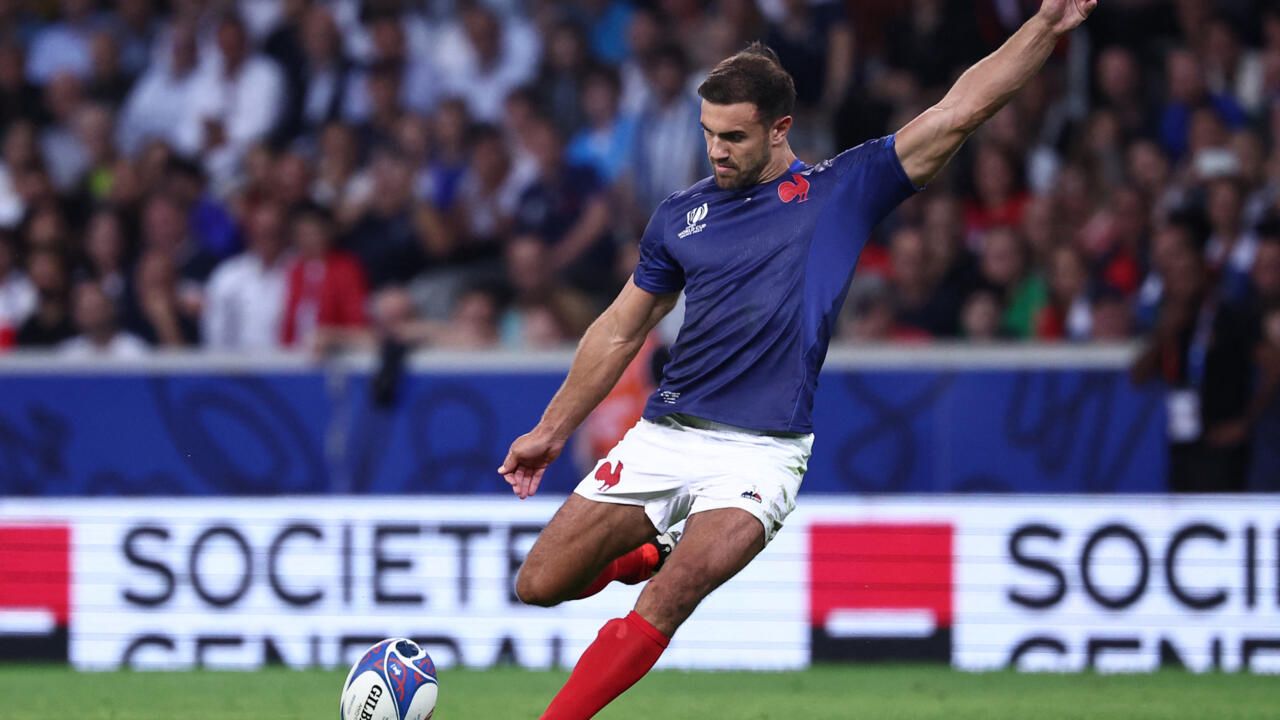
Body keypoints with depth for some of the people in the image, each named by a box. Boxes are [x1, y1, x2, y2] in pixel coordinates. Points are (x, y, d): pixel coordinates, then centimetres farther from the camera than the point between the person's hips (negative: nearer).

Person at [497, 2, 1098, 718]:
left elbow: (958, 112, -4)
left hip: (761, 451, -4)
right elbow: (620, 331, 20)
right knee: (541, 584, 1)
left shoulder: (842, 191, 1)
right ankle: (649, 551, 29)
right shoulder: (682, 215, 10)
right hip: (665, 436, 4)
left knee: (665, 602, -23)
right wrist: (551, 431, 23)